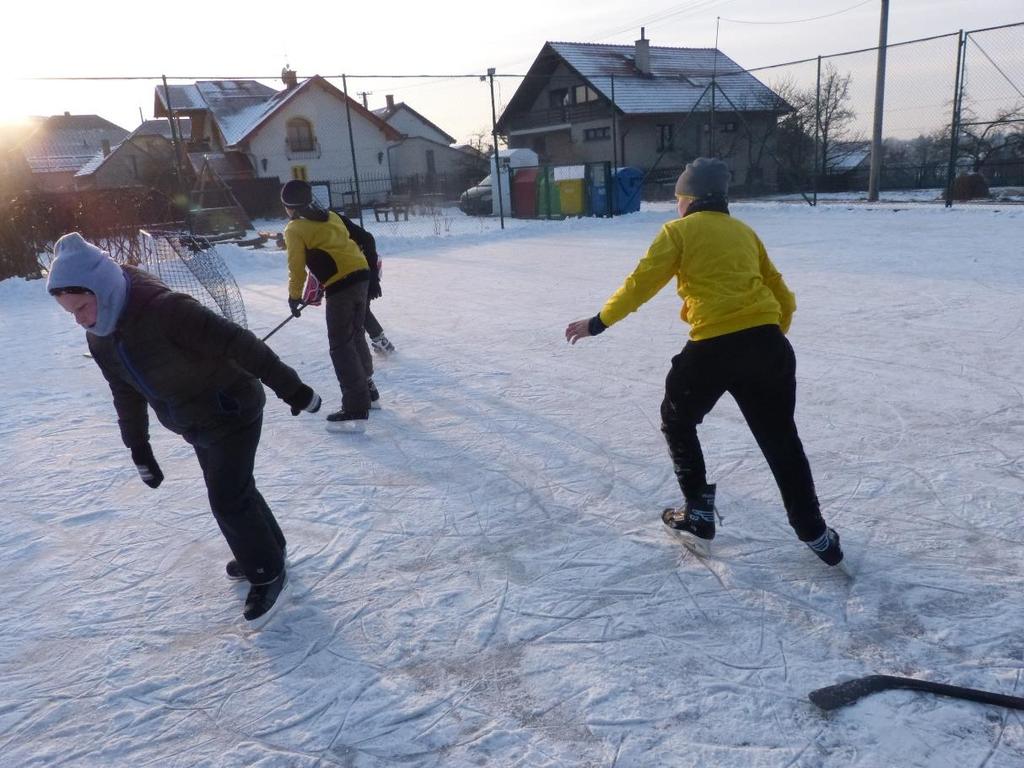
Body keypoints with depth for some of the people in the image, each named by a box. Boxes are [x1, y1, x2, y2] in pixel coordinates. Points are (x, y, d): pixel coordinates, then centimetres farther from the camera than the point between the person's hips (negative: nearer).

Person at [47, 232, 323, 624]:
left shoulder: (166, 309, -32)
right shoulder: (99, 338, -4)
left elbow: (239, 344, -31)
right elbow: (126, 394, 9)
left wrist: (290, 388, -27)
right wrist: (138, 448, 13)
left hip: (233, 414, -8)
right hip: (198, 426, 9)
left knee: (228, 499, -4)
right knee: (233, 490, 20)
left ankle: (268, 574, 16)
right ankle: (267, 551, 41)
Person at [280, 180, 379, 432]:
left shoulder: (294, 229, 0)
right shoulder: (331, 216, 19)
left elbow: (297, 266, -3)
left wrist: (295, 296, 10)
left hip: (340, 284, -8)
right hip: (362, 273, 8)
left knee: (341, 345, -4)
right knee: (356, 336, 22)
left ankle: (356, 410, -6)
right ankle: (367, 390, 35)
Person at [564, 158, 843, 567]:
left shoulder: (679, 230, 6)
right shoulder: (744, 232, 21)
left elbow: (641, 283, -1)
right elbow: (782, 297, 22)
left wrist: (599, 322, 8)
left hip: (713, 346, -5)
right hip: (767, 342, 5)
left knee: (677, 422, 20)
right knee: (781, 440, 18)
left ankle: (698, 514, 22)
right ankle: (814, 533, 22)